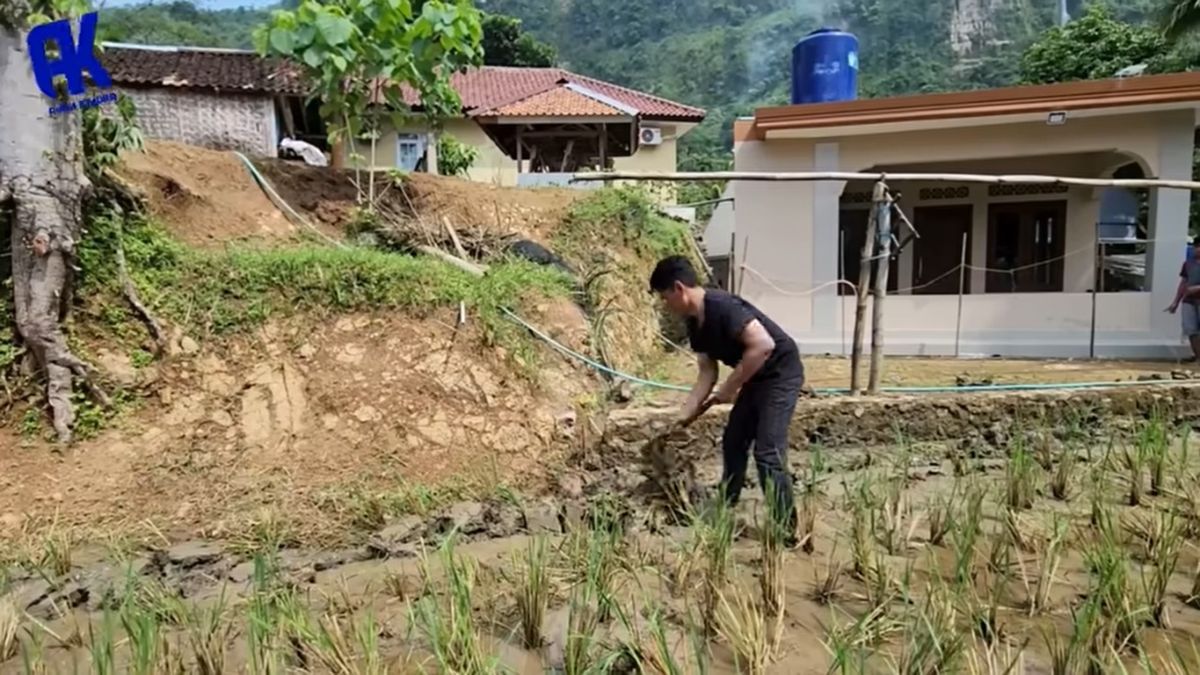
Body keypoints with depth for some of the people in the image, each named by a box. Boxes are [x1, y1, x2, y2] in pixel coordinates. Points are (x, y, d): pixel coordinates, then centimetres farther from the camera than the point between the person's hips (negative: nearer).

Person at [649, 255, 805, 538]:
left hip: (781, 374, -10)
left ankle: (787, 531, -2)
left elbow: (764, 345, -33)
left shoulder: (722, 307, -26)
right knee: (733, 443, 14)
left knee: (767, 452, -12)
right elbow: (707, 372, 8)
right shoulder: (694, 323, 3)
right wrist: (685, 416, 4)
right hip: (756, 377, 10)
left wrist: (730, 388, -25)